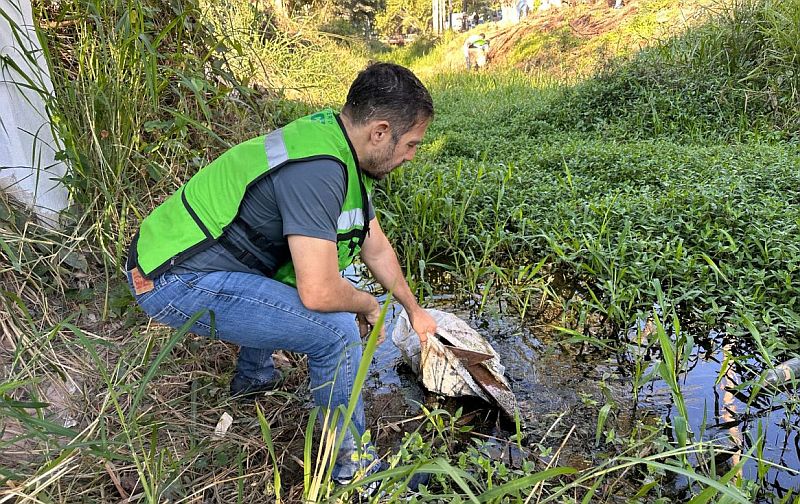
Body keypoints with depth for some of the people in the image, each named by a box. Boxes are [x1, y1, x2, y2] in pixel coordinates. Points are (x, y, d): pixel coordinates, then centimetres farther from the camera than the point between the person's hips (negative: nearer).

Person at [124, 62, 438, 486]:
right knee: (337, 331, -18)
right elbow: (319, 293, -30)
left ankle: (252, 375, 39)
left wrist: (414, 310, 22)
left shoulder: (343, 149, 4)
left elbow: (376, 247, 14)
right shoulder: (317, 169, -27)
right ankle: (350, 464, 5)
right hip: (176, 283, -10)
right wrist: (368, 306, -7)